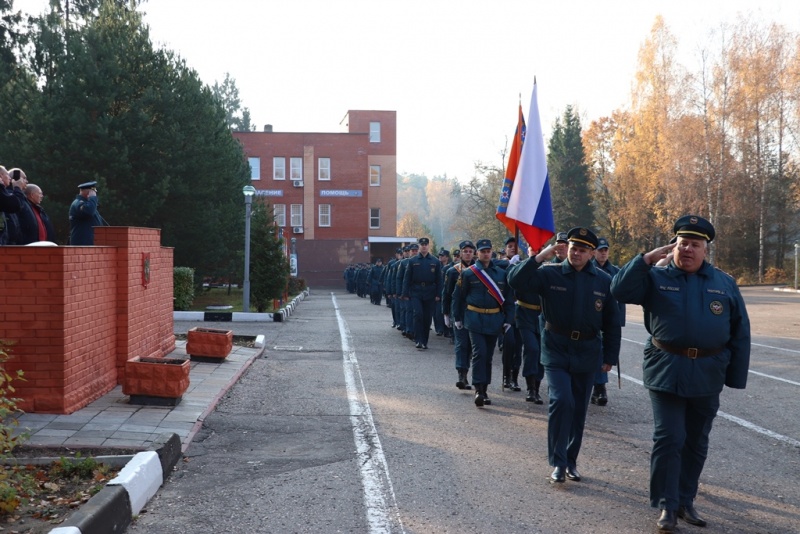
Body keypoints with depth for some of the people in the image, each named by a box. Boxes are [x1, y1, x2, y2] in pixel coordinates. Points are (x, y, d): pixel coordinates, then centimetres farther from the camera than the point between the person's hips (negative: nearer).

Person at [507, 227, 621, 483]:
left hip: (587, 353, 3)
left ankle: (571, 460, 26)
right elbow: (515, 280, -16)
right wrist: (540, 257, -22)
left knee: (579, 409, 10)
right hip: (556, 350, -2)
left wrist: (610, 356, 4)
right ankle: (558, 462, -5)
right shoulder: (549, 273, -4)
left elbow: (612, 323, 6)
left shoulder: (604, 281, 1)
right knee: (561, 401, -16)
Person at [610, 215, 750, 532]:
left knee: (696, 443, 13)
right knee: (668, 440, -3)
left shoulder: (725, 284, 6)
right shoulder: (656, 278, 1)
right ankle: (667, 506, 7)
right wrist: (646, 259, -16)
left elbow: (740, 333, 7)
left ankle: (685, 501, 27)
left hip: (707, 375, 3)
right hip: (666, 372, -3)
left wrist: (736, 377, 3)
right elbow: (620, 291, -13)